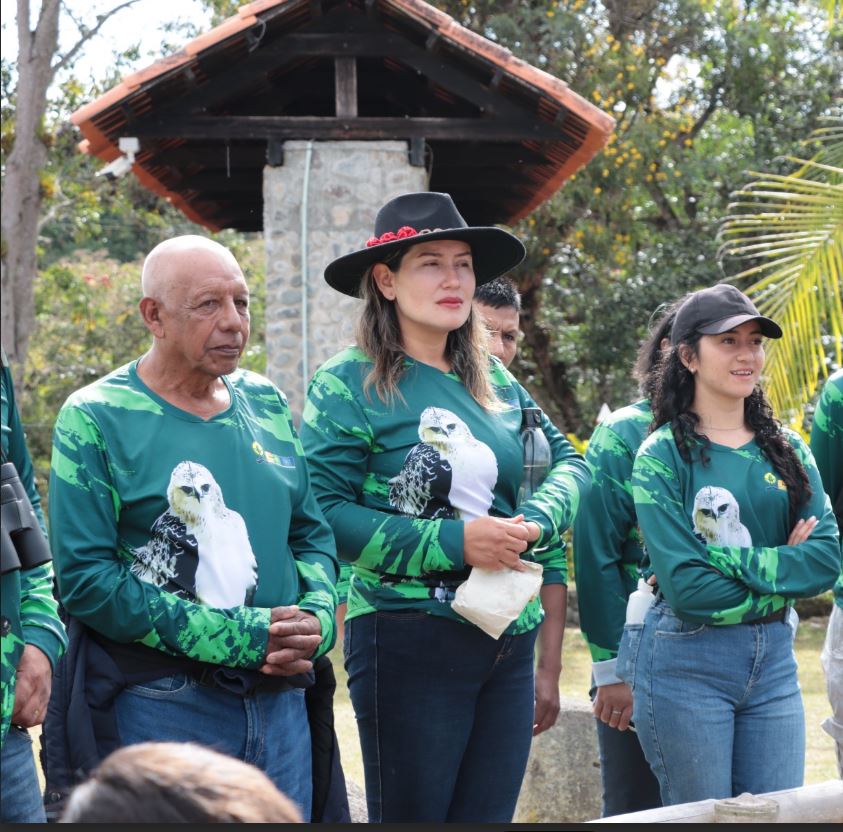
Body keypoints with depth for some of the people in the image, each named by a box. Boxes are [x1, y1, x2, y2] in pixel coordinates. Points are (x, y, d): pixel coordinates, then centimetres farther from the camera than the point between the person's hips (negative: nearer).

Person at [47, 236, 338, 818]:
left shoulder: (267, 406, 11)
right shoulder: (97, 419, -7)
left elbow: (313, 535, 17)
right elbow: (86, 578, -14)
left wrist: (316, 618, -5)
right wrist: (235, 638, -17)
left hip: (281, 700, 5)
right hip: (162, 708, -5)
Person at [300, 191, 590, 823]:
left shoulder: (492, 380, 11)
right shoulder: (348, 385, -8)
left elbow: (568, 462, 13)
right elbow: (326, 513, -16)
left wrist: (535, 522, -10)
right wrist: (452, 541, -20)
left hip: (510, 644, 6)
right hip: (410, 642, -6)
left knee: (490, 814, 11)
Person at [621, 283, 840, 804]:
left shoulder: (787, 449, 9)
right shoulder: (662, 456, -5)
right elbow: (686, 587, -15)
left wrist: (725, 559, -14)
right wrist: (785, 580, -7)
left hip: (773, 659, 5)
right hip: (686, 659, -4)